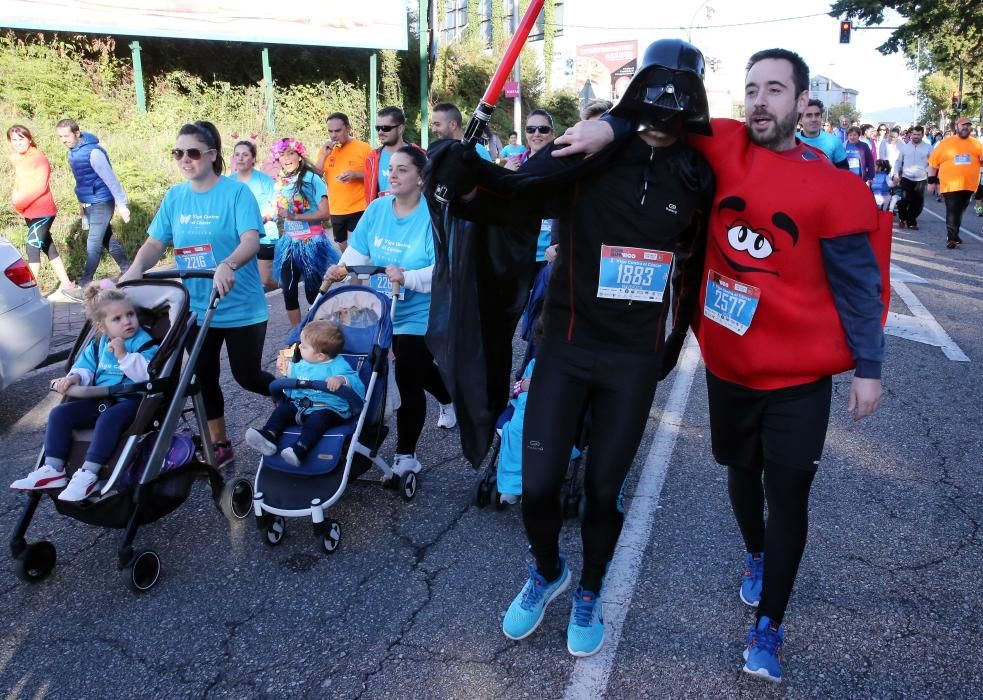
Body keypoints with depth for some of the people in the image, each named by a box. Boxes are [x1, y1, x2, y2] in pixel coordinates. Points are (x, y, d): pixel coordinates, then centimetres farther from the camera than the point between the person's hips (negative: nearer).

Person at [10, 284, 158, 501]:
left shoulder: (143, 342, -6)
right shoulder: (98, 344, 14)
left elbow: (146, 374, -20)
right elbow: (85, 367, 18)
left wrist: (123, 356, -25)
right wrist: (75, 378, -4)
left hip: (130, 400, -7)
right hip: (100, 400, 7)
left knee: (108, 418, -36)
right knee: (60, 413, -7)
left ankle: (87, 474, -33)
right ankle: (52, 470, -8)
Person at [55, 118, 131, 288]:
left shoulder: (93, 152, -20)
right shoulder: (73, 151, 6)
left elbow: (110, 179, -20)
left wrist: (122, 204, -21)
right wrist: (83, 204, 19)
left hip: (101, 203, -9)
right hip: (88, 203, 9)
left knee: (94, 243, -5)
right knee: (107, 239, 16)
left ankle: (85, 283, 1)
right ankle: (127, 270, 27)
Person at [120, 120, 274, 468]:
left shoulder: (236, 192, -13)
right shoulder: (175, 196, 3)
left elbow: (251, 241, -25)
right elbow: (155, 243, 2)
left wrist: (227, 266, -45)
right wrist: (135, 269, -19)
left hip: (241, 307, -5)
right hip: (196, 308, 5)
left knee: (247, 376, 3)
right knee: (205, 377, 12)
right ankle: (219, 445, 29)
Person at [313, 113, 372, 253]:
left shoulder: (364, 148, -7)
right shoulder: (325, 150, 8)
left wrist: (356, 174, -21)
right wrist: (324, 155, -10)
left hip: (359, 209, -5)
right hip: (335, 211, 5)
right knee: (344, 250, 17)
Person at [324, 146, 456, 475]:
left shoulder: (433, 215, -19)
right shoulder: (377, 208, -1)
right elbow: (358, 251, -1)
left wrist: (406, 278, -39)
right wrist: (341, 269, -20)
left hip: (419, 315, -6)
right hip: (385, 311, 6)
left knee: (408, 381, -4)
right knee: (419, 369, 25)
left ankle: (406, 456, 11)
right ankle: (449, 400, 56)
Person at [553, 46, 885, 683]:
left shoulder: (833, 188, -11)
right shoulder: (723, 147, -4)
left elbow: (859, 284, -6)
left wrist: (868, 367, -5)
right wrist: (611, 126, -18)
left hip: (798, 376, -3)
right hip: (727, 365, 3)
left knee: (788, 497, 0)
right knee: (742, 470, 22)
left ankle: (768, 629, 18)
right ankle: (756, 556, 51)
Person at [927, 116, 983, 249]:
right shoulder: (946, 142, 1)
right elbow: (933, 163, 4)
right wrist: (932, 181, 2)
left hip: (969, 185, 4)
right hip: (950, 185, -4)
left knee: (959, 211, 14)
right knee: (952, 212, -8)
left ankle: (953, 235, 27)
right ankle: (952, 237, -4)